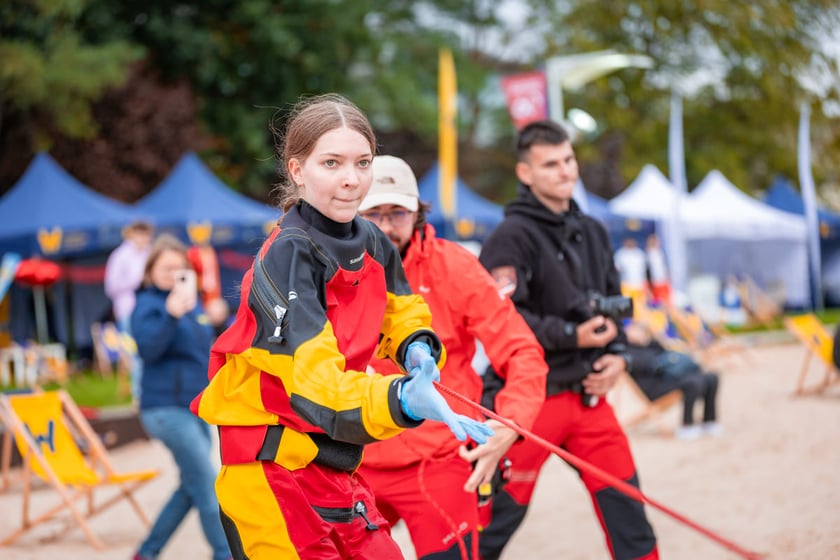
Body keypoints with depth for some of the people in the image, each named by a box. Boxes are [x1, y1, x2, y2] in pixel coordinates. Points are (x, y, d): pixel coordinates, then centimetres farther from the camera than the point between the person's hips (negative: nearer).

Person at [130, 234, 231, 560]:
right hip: (167, 407, -8)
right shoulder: (148, 304, -10)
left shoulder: (193, 302, 12)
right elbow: (148, 348, -28)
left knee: (192, 487, 13)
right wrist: (171, 314, -42)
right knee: (208, 483, -9)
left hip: (196, 408, 8)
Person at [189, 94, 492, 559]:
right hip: (271, 468, -7)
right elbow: (314, 381, -32)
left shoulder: (373, 244, 3)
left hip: (334, 465, 7)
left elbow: (403, 316, 21)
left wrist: (417, 347, -4)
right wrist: (403, 399, -49)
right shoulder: (286, 258, -20)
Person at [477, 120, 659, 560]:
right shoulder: (511, 237, -10)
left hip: (587, 393, 6)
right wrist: (573, 337, -20)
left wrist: (617, 355, 4)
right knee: (501, 510, -2)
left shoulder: (592, 233, 13)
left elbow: (613, 304, 22)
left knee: (624, 503, 5)